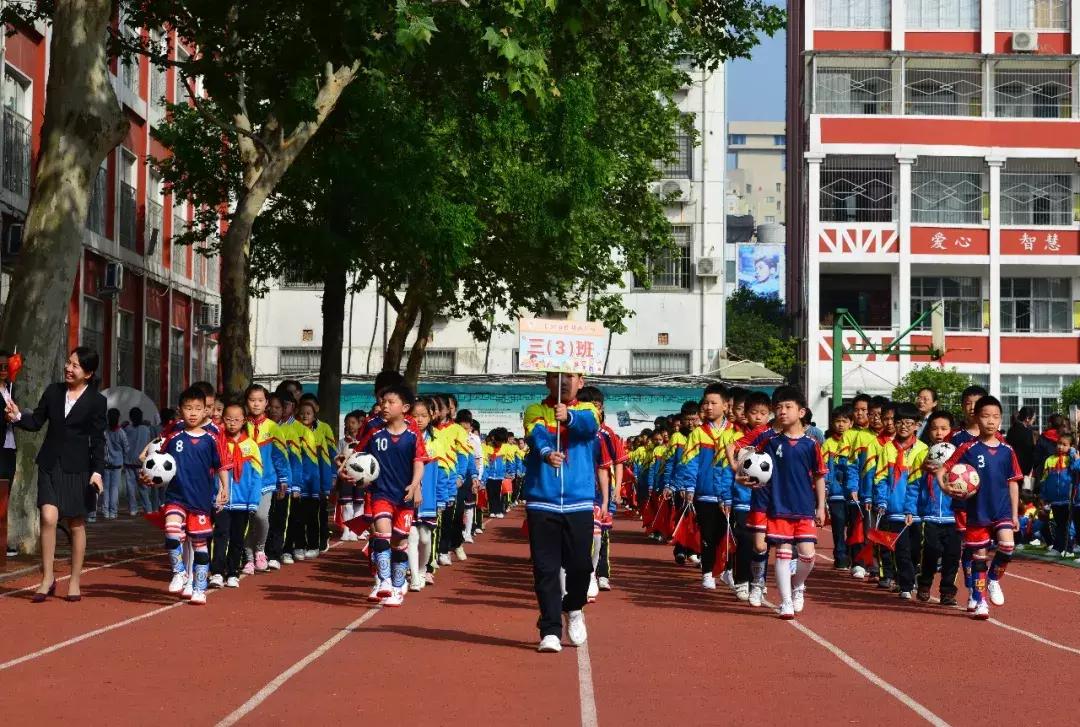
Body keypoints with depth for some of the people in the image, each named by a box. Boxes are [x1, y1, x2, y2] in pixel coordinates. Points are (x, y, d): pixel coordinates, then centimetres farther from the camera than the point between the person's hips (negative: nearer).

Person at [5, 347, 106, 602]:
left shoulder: (96, 401, -3)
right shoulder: (53, 391, 5)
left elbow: (98, 440, -2)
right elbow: (36, 422, 10)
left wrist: (97, 471, -10)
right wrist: (18, 417, -10)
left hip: (77, 468, -2)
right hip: (50, 464, 2)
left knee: (76, 524, 6)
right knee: (48, 517, -13)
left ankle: (74, 582, 16)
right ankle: (47, 579, -3)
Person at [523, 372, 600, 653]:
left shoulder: (586, 410, 8)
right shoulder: (535, 411, 6)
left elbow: (590, 426, -18)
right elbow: (536, 436, -16)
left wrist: (568, 417, -41)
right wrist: (546, 453, -40)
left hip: (579, 502, 1)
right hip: (541, 502, -1)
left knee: (580, 565, 1)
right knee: (545, 569, -2)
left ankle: (573, 609, 30)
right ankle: (550, 631, 6)